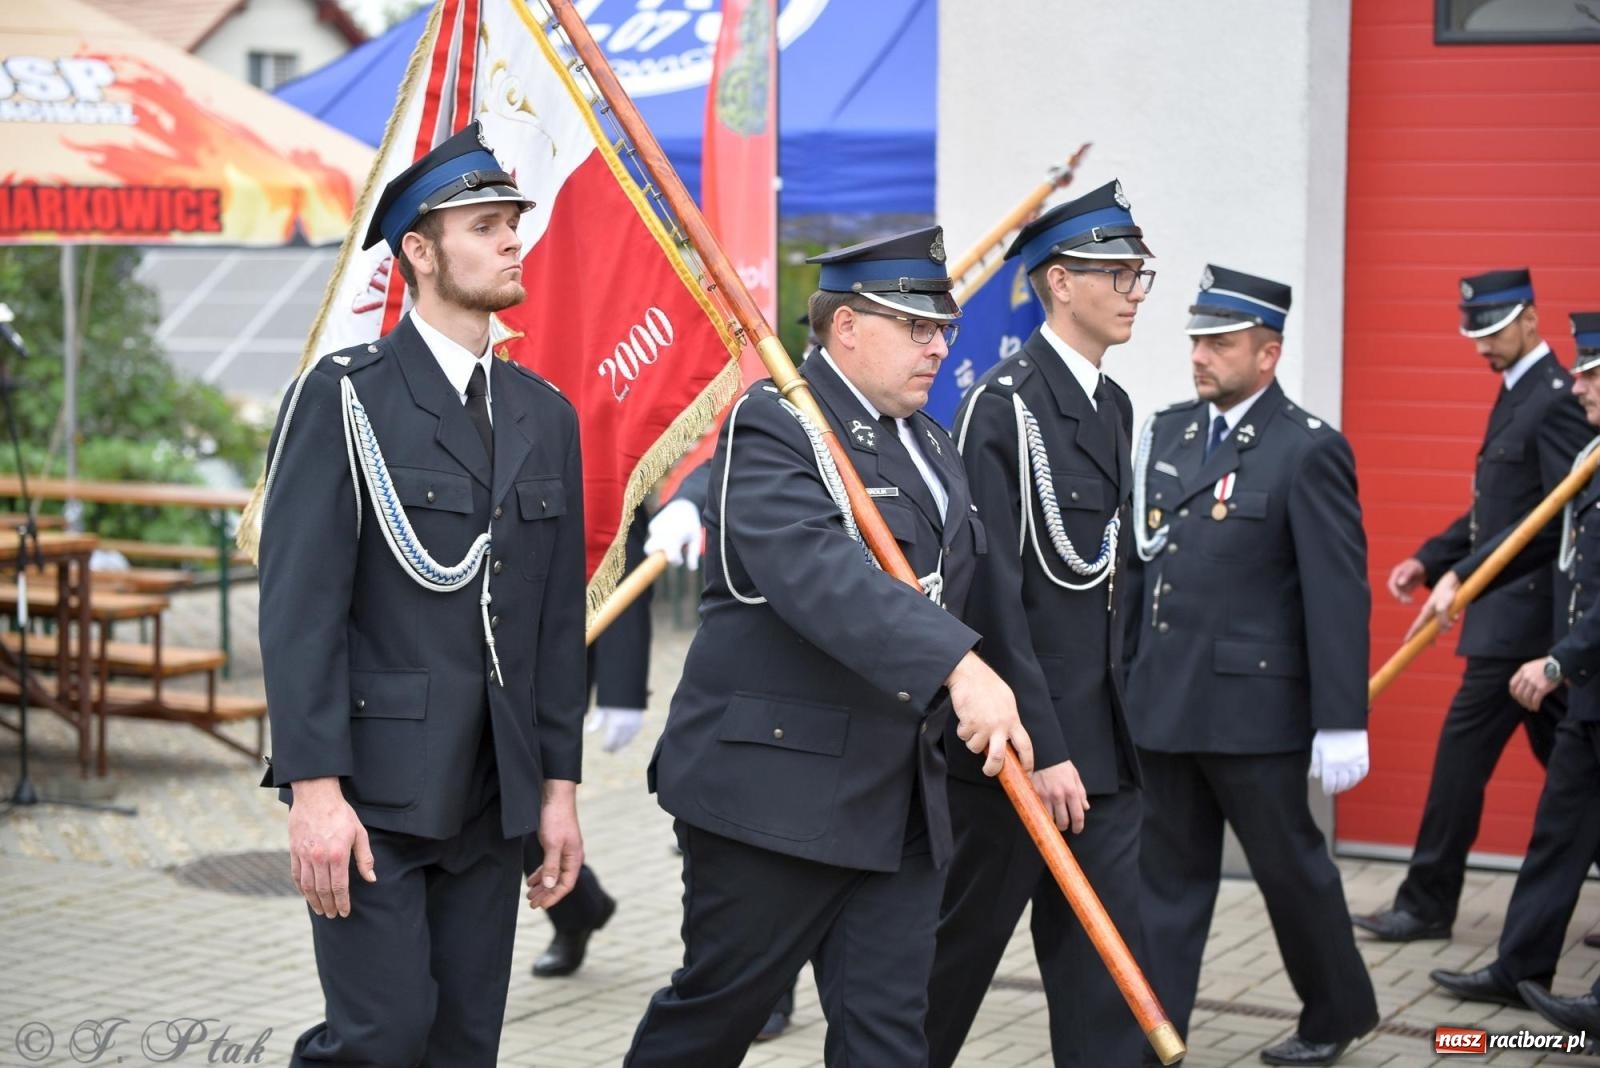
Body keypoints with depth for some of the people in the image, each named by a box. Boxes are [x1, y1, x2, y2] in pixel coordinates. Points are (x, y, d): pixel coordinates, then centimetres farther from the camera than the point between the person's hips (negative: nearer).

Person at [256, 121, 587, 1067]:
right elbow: (301, 605, -11)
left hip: (494, 793, 6)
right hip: (370, 788, -6)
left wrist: (559, 785, 10)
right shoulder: (345, 396, -6)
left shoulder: (546, 415, 12)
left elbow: (559, 618, 14)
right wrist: (314, 790, -17)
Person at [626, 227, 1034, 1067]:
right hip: (773, 789, -7)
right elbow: (821, 573, -31)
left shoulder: (930, 446, 15)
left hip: (899, 800, 7)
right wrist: (956, 666, -41)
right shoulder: (774, 428, -13)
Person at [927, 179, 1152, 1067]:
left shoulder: (1111, 406, 12)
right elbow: (993, 594, -18)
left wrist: (1115, 727, 14)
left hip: (1099, 739, 8)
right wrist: (1041, 751, -20)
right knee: (962, 947, 6)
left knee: (1104, 960, 6)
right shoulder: (1003, 405, -14)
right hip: (1023, 740, -8)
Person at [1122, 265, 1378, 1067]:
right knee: (1168, 875, 10)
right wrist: (1123, 671, 10)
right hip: (1164, 701, 6)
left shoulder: (1307, 450, -11)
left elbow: (1339, 595, -13)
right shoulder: (1169, 432, 9)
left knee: (1288, 865, 9)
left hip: (1253, 707, -6)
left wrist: (1341, 723, -16)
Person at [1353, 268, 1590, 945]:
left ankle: (1428, 903, 2)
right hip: (1515, 616, 10)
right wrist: (1430, 559, 8)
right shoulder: (1517, 394, 16)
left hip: (1526, 615, -10)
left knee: (1463, 751, -5)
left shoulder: (1558, 399, -14)